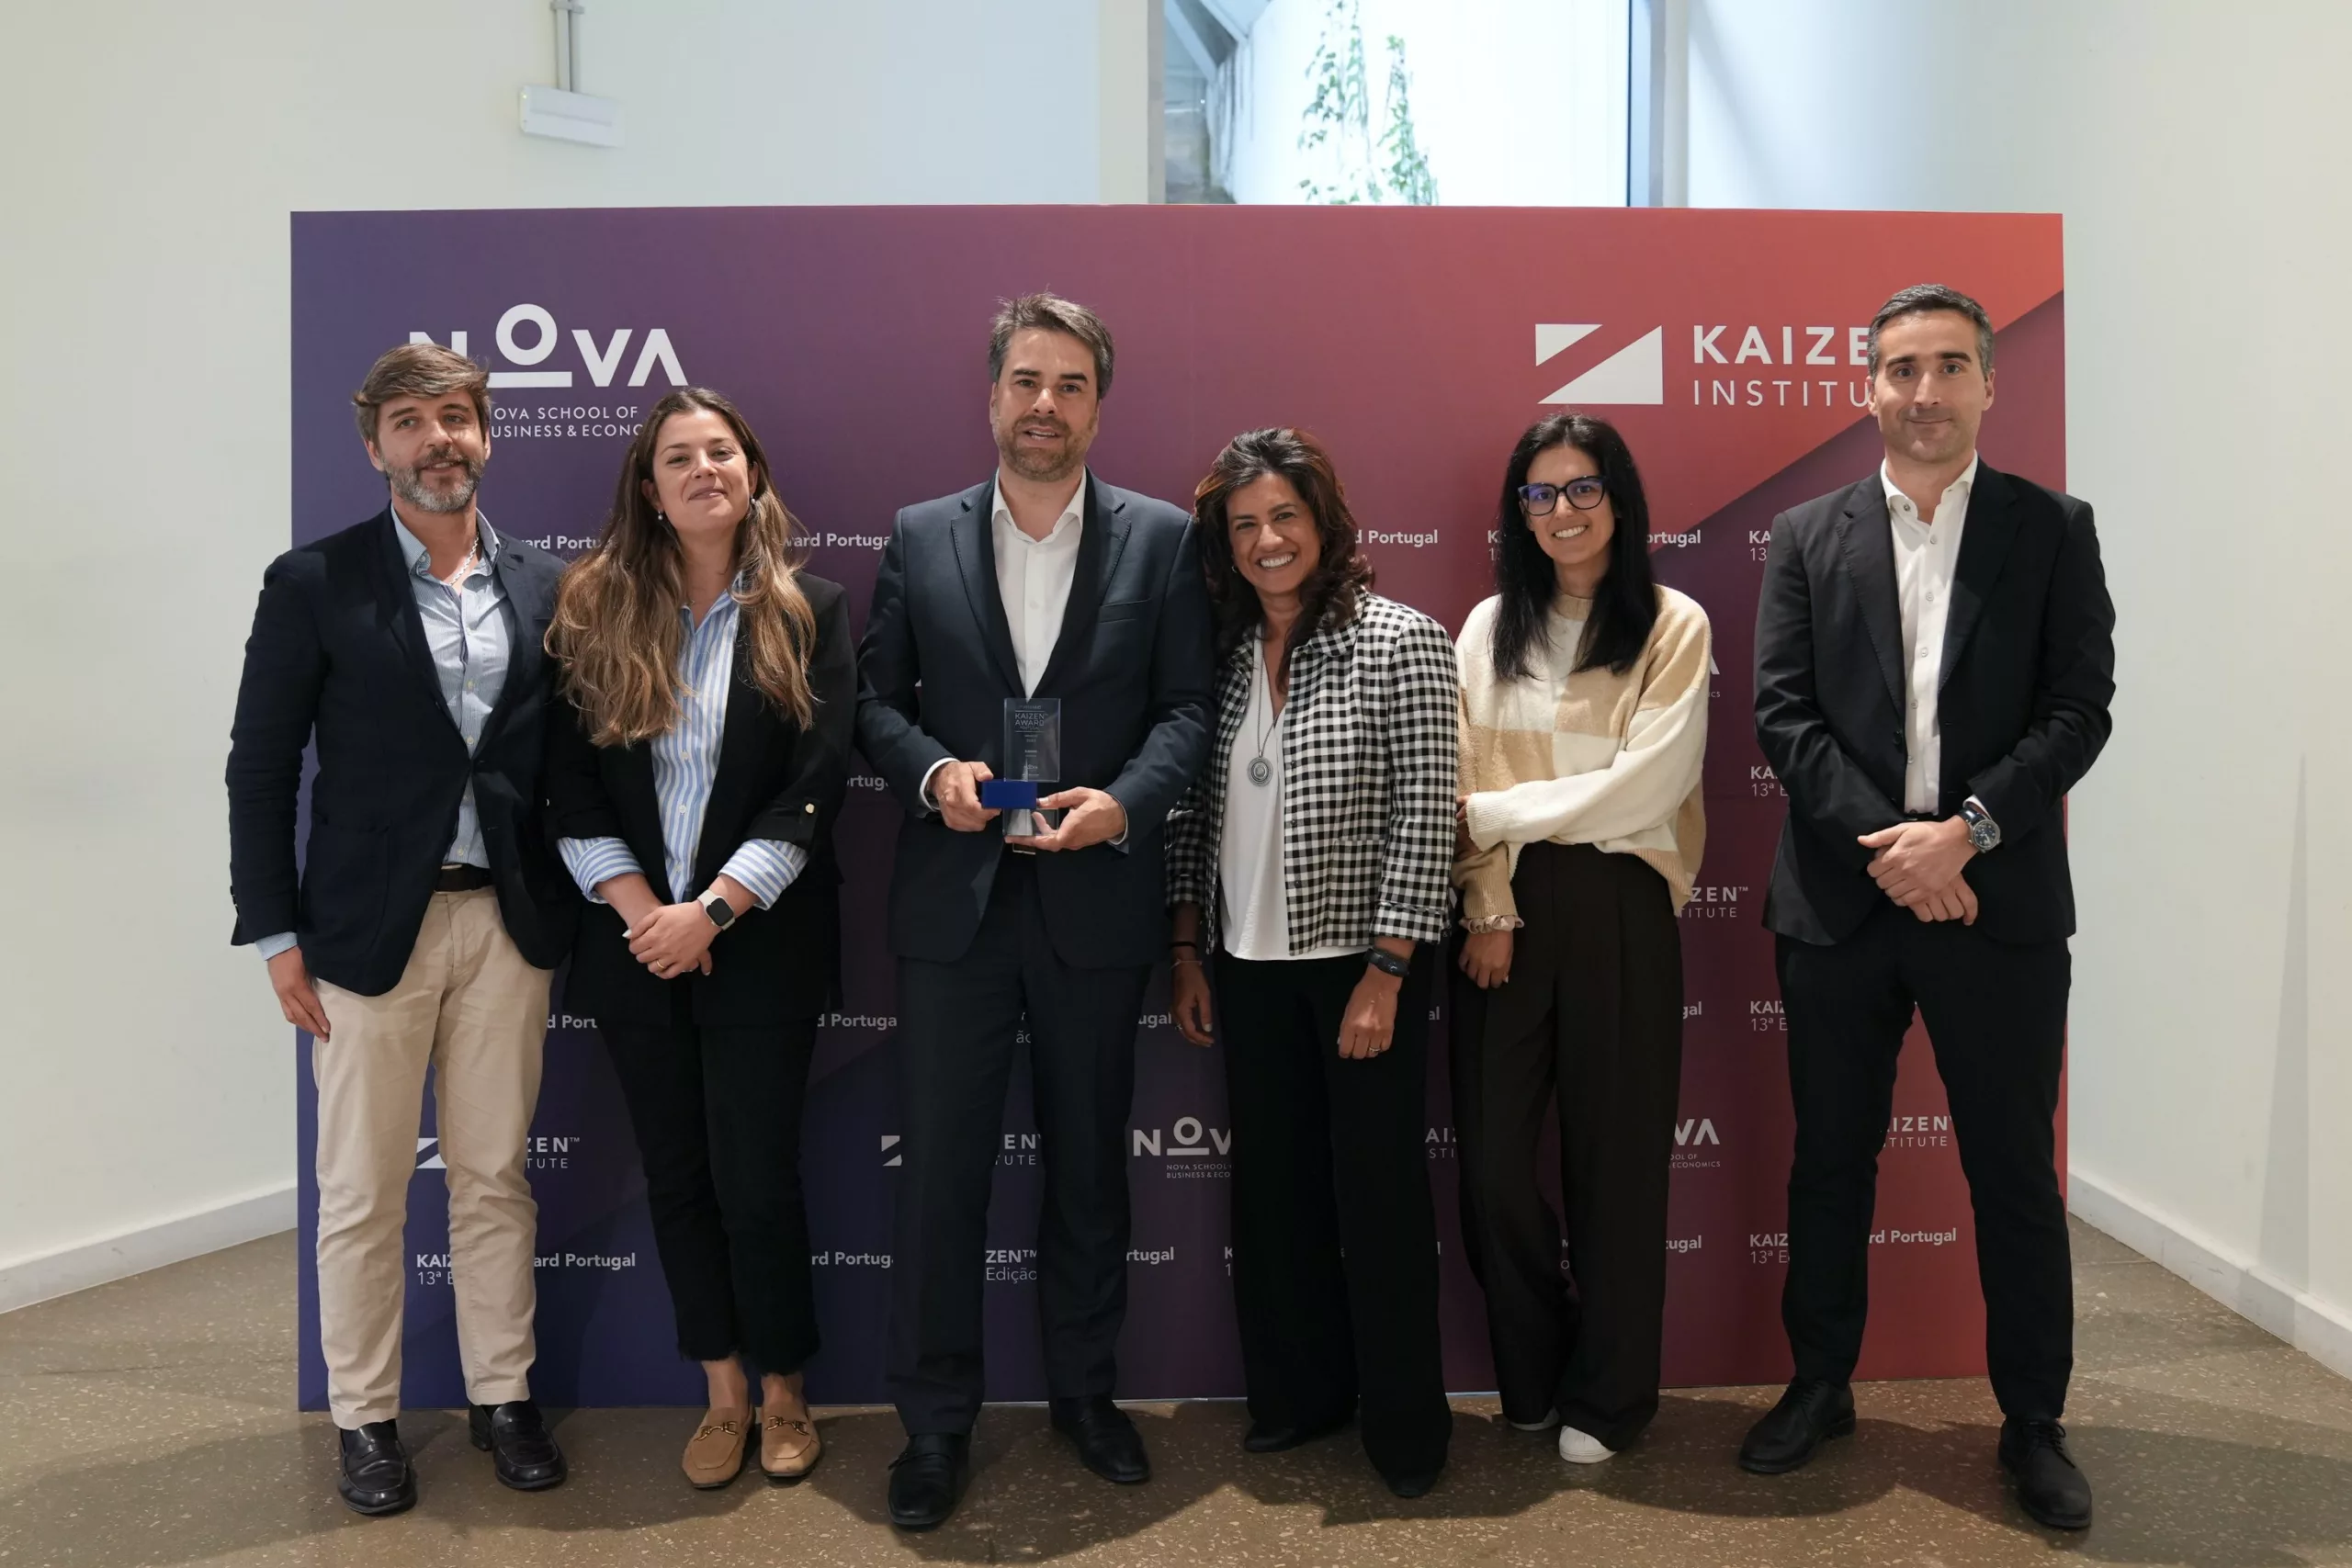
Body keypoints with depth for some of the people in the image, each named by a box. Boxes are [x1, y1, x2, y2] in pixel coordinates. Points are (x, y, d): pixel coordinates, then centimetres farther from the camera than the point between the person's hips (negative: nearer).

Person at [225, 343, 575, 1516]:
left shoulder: (542, 587, 7)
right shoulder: (315, 583, -2)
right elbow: (261, 765, -1)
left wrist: (568, 907, 4)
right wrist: (275, 933, -5)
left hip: (507, 922, 2)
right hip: (370, 925, -2)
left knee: (495, 1177, 11)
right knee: (362, 1193, 7)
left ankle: (502, 1396, 26)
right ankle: (365, 1418, 24)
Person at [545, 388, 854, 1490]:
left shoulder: (808, 614, -1)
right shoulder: (595, 613, 5)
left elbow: (816, 789, -8)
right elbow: (570, 784, 1)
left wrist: (712, 911, -14)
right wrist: (638, 908, -10)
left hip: (760, 945, -2)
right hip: (635, 942, 3)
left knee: (757, 1179, 1)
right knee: (675, 1178, 10)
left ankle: (783, 1393, 22)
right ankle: (722, 1395, 26)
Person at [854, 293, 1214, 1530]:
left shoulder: (1160, 539, 2)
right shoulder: (920, 538, 6)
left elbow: (1189, 706, 0)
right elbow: (876, 699, 6)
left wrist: (1124, 801, -17)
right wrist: (933, 771, -13)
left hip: (1095, 903, 0)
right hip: (953, 901, 0)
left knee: (1089, 1161, 14)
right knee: (939, 1166, 5)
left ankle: (1086, 1391, 33)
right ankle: (935, 1421, 21)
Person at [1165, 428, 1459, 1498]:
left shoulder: (1399, 642, -9)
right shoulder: (1219, 653, 5)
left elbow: (1424, 817, -12)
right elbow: (1195, 810, 9)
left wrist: (1387, 972, -14)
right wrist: (1187, 948, 6)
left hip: (1363, 962, -4)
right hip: (1250, 964, 5)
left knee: (1379, 1186, 6)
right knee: (1271, 1183, 13)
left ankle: (1403, 1421, 24)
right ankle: (1299, 1390, 32)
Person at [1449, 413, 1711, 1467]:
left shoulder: (1673, 628, 1)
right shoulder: (1489, 628, 12)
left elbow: (1651, 780, -11)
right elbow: (1464, 779, 5)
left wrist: (1497, 810, -9)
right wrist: (1489, 908, -6)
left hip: (1618, 907, -3)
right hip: (1504, 911, 3)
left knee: (1613, 1153, 5)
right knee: (1490, 1152, 3)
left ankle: (1606, 1395, 23)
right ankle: (1531, 1377, 26)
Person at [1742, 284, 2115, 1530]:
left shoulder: (2052, 529, 4)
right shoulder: (1807, 537, 6)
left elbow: (2079, 709, -4)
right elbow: (1781, 713, -2)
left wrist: (1964, 831, -16)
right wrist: (1885, 844, -13)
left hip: (1998, 902, -1)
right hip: (1838, 903, 1)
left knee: (2015, 1175, 8)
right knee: (1830, 1161, 12)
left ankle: (2033, 1422, 26)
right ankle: (1820, 1385, 29)